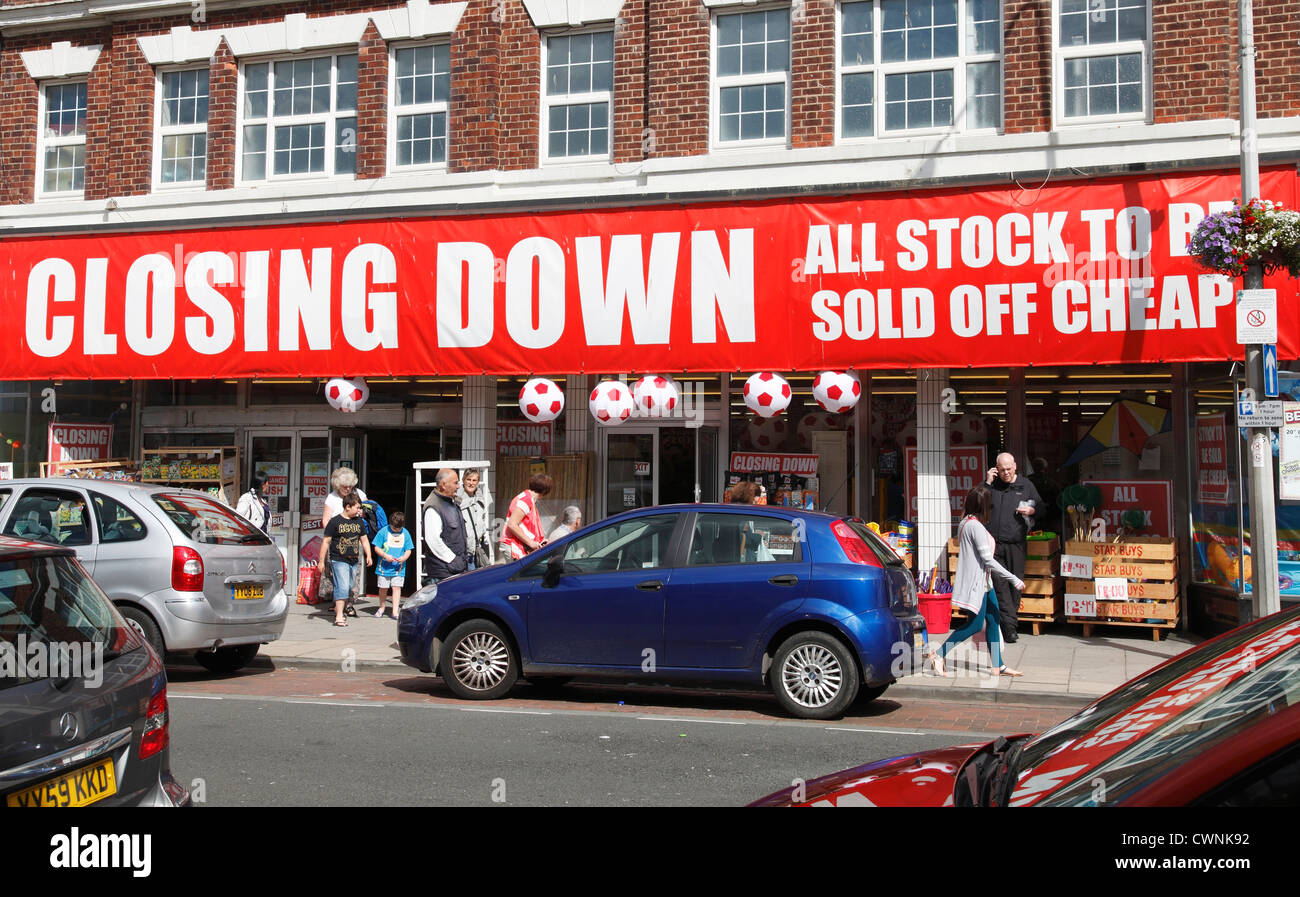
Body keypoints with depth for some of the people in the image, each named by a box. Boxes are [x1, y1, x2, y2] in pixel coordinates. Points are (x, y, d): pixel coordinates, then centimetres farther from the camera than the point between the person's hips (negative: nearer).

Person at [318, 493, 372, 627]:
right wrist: (321, 561, -4)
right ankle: (339, 617, -14)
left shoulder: (359, 521, 12)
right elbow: (326, 541, -2)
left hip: (354, 561, 6)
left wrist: (368, 555, 5)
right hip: (339, 560, -6)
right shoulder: (335, 521, -4)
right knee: (342, 587, -15)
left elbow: (364, 540, 18)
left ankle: (337, 609, 32)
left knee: (350, 588, 12)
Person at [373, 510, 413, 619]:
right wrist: (385, 556, -17)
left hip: (399, 568, 1)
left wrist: (404, 557, -13)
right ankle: (381, 608, 29)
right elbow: (377, 548, -1)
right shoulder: (383, 532, -3)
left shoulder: (405, 533, 4)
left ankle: (395, 611, -6)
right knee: (382, 588, 8)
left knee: (396, 587, -6)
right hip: (384, 568, -1)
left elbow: (408, 550, 7)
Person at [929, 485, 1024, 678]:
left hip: (983, 582, 10)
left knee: (993, 620, 10)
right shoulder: (976, 526, -20)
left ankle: (998, 666, 14)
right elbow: (988, 560, -20)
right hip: (976, 581, -10)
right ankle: (938, 655, 1)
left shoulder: (964, 523, 9)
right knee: (975, 624, -5)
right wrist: (1014, 579, -16)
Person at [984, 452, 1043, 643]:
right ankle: (1010, 625, -8)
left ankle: (1009, 621, 16)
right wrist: (987, 483, -5)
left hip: (1016, 543, 1)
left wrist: (1031, 510, -6)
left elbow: (1041, 506, 16)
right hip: (994, 543, -1)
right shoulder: (992, 485, 9)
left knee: (1016, 583, 4)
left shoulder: (1025, 485, 9)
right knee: (1000, 584, -7)